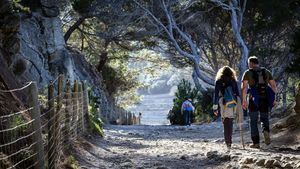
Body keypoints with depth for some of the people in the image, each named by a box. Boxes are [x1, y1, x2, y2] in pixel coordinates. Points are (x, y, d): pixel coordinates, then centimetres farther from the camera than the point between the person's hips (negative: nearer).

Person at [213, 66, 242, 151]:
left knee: (226, 124, 0)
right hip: (233, 105, 2)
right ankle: (229, 141, 17)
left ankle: (228, 143, -9)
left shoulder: (218, 82, 4)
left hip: (224, 105, -2)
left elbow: (216, 95, 1)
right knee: (230, 123, 13)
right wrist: (239, 107, 12)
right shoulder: (233, 81, 9)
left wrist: (215, 107, 3)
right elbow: (237, 94, 8)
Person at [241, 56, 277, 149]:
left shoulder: (248, 73, 2)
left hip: (253, 99, -2)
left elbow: (244, 88, -8)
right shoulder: (266, 72, 12)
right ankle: (266, 131, -16)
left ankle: (256, 143, 4)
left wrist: (244, 101, -6)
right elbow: (274, 86, 8)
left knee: (253, 121, 8)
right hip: (265, 99, 2)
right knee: (264, 118, 15)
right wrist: (273, 99, 13)